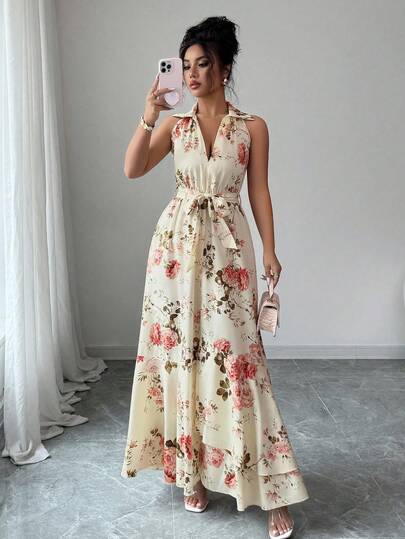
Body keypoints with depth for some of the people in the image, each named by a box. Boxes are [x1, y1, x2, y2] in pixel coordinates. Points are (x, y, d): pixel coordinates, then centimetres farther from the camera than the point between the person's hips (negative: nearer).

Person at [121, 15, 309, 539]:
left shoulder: (253, 126, 4)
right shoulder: (174, 124, 8)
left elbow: (259, 192, 4)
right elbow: (131, 169, -3)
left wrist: (270, 251, -2)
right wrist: (147, 118, -14)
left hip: (227, 245, -2)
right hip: (176, 241, 3)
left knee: (233, 354, -7)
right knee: (179, 349, 3)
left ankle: (270, 486, 4)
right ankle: (191, 469, 20)